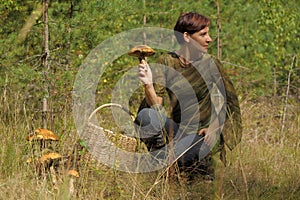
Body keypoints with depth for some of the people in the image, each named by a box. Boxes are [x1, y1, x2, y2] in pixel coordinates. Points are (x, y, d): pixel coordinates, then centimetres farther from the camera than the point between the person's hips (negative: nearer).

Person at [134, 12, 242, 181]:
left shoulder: (211, 64, -3)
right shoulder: (166, 62, 0)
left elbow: (231, 102, 2)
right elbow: (157, 106, -6)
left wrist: (214, 127, -12)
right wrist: (148, 84, -24)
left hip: (202, 133, -3)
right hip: (177, 129, 3)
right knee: (145, 116, -28)